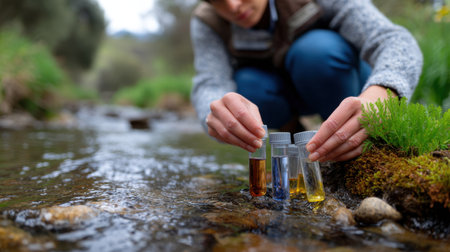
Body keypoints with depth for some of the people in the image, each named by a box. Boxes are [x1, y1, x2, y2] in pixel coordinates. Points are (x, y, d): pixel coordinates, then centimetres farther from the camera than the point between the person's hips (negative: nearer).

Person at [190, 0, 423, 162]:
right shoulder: (207, 23, -20)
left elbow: (396, 41, -38)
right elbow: (210, 85, -34)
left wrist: (376, 100, -60)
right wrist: (220, 115, -59)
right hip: (281, 93, 2)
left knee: (317, 48, -33)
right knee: (246, 87, -30)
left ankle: (350, 160, -14)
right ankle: (290, 127, 2)